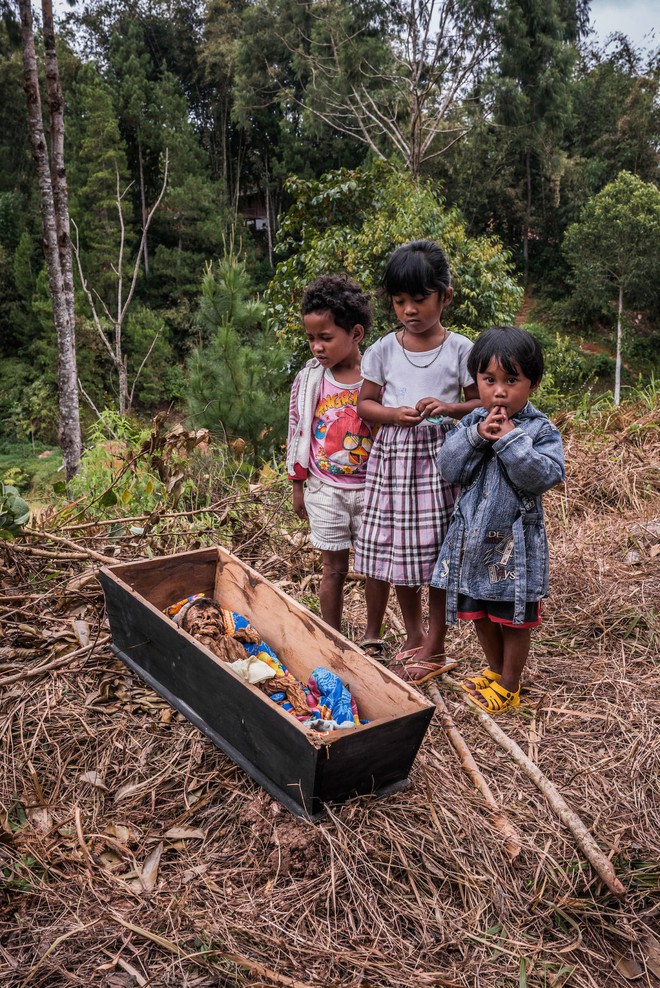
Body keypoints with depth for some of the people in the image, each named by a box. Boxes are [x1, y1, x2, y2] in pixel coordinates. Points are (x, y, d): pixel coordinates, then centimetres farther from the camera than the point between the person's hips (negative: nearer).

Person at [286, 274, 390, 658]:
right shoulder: (309, 379, -4)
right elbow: (298, 431, 5)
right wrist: (298, 486, 8)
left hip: (371, 488, -1)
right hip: (325, 489, 1)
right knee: (334, 568, 10)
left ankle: (373, 637, 30)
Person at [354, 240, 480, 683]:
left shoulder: (460, 349, -3)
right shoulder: (383, 350, 2)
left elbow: (482, 403, 3)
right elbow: (365, 404, 7)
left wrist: (450, 408, -18)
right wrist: (395, 414, -13)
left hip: (441, 457, -2)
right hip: (394, 455, 3)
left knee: (440, 551, 4)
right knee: (397, 548, 10)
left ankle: (435, 647, 20)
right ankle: (413, 634, 31)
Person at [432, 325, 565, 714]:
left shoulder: (541, 430, -10)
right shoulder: (471, 423, 0)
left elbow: (546, 476, -22)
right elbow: (449, 469, -8)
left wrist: (511, 441, -25)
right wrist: (476, 436, -21)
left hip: (516, 542, -4)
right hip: (473, 537, 4)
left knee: (514, 616, 11)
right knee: (480, 612, 19)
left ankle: (510, 685, 29)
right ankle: (495, 670, 42)